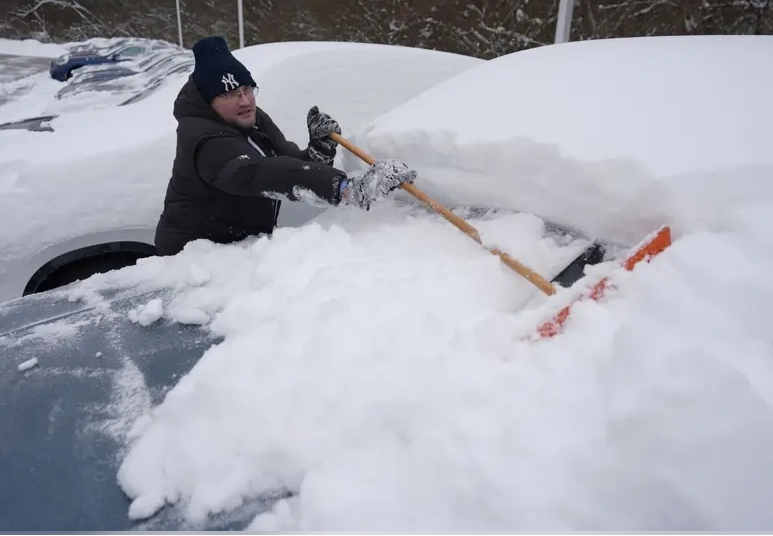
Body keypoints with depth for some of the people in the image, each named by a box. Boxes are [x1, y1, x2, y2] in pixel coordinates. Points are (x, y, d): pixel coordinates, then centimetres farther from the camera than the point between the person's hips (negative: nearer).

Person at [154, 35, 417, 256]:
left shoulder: (255, 120, 2)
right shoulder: (205, 140, -26)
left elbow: (294, 165, 4)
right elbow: (262, 175, -43)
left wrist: (321, 147, -18)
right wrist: (348, 188, -53)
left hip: (242, 247, 8)